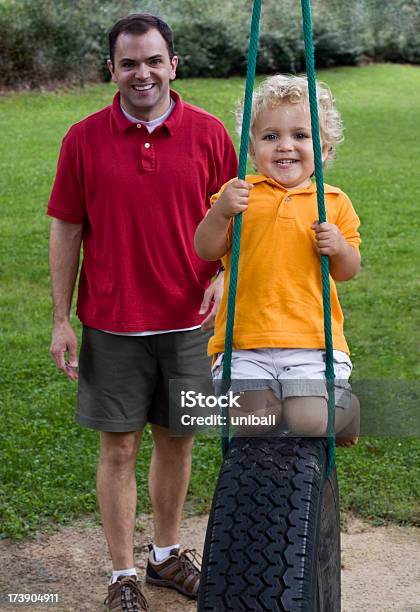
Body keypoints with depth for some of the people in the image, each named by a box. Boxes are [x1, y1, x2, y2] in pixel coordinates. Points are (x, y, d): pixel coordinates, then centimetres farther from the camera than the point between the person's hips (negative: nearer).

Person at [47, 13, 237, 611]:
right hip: (111, 326, -1)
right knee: (118, 450, 6)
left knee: (177, 440, 14)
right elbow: (66, 231, 0)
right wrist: (61, 321, -1)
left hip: (188, 320, 2)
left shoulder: (208, 133, -1)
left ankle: (167, 554, 34)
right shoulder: (84, 138, -4)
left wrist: (222, 276, -10)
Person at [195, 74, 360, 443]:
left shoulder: (334, 202, 9)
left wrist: (339, 248, -11)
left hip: (313, 337, 0)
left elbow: (349, 272, 11)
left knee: (308, 423, -14)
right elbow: (206, 251, 1)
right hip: (245, 337, 0)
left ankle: (345, 404, 21)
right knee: (253, 421, -17)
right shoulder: (239, 194, 7)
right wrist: (220, 212, -16)